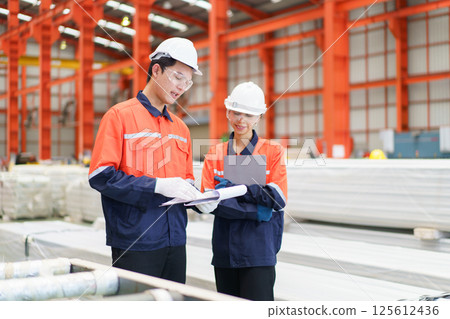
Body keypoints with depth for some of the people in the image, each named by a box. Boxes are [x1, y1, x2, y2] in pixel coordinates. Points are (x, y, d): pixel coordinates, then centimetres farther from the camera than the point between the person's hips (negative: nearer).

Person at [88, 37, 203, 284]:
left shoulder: (181, 128, 16)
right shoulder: (120, 116, -5)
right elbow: (100, 176, -14)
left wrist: (196, 197, -1)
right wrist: (157, 185, -20)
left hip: (175, 241, 7)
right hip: (135, 243, -6)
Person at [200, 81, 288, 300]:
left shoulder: (273, 151, 3)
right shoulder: (215, 154, 9)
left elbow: (278, 199, -9)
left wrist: (234, 186, -14)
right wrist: (255, 211, -15)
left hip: (258, 250, -3)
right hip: (224, 250, 3)